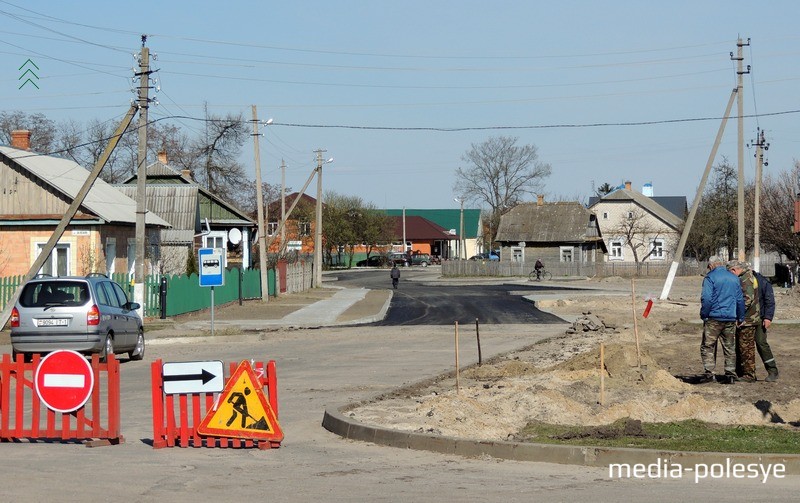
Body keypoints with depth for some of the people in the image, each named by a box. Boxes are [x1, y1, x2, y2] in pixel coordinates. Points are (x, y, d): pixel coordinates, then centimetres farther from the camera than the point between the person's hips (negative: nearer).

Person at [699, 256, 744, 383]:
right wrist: (740, 318, 22)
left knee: (708, 346, 2)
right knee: (730, 348, 9)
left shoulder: (710, 277, -5)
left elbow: (706, 298, -14)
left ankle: (709, 373, -7)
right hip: (731, 318, 5)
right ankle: (730, 374, 7)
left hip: (714, 318, -5)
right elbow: (740, 300, 16)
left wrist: (703, 315, -5)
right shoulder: (734, 278, 12)